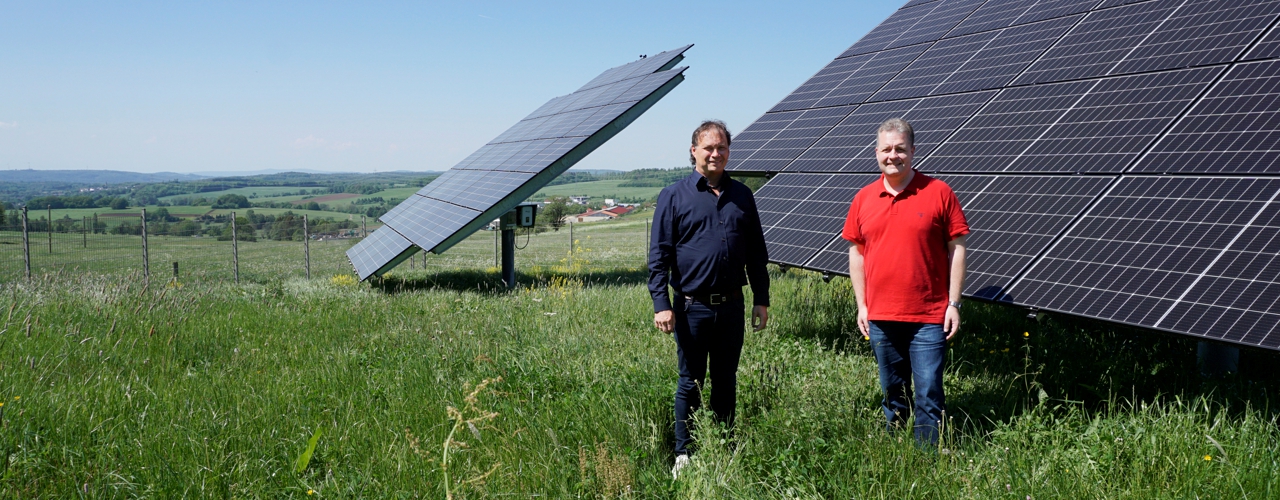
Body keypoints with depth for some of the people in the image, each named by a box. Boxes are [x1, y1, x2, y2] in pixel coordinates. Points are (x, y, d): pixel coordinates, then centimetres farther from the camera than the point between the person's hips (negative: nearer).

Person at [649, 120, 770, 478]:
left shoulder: (741, 196, 10)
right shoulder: (674, 196, -2)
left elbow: (756, 252, 14)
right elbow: (659, 254, -4)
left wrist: (761, 299, 11)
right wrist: (661, 304, -12)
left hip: (731, 306, 3)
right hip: (691, 307, -3)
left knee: (726, 381, 13)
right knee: (691, 383, 5)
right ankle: (684, 455, 16)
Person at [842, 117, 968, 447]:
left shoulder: (938, 193, -3)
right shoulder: (863, 199, 6)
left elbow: (956, 249, -2)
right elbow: (856, 252, 12)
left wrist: (954, 303, -5)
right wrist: (861, 305, 8)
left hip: (928, 317, -3)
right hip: (880, 317, 3)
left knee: (929, 396, -3)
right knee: (892, 394, 15)